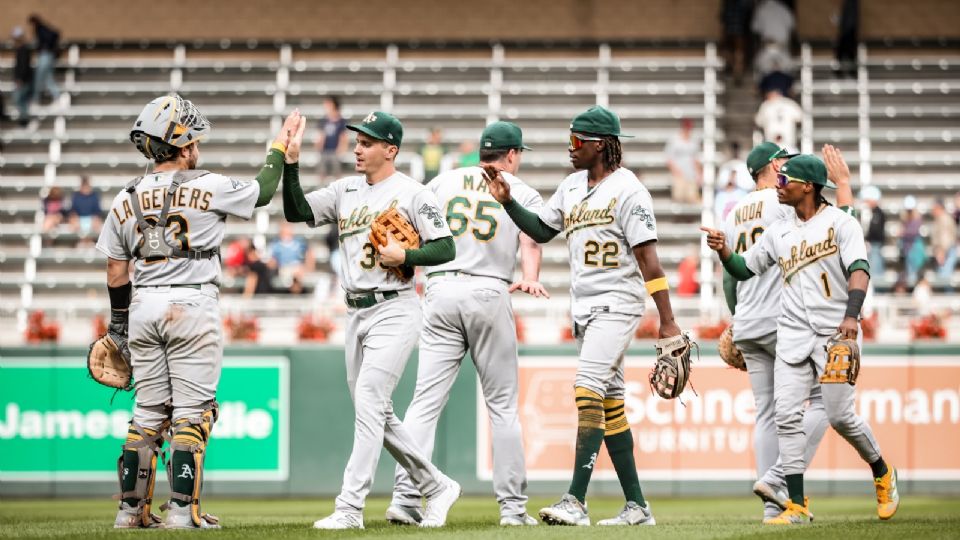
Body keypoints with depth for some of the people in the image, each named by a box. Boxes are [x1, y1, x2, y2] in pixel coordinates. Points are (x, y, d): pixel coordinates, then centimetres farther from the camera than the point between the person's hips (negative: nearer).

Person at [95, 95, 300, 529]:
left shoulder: (126, 200, 7)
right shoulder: (209, 188, -6)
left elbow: (116, 273, 10)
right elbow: (263, 191, 10)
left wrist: (118, 324, 19)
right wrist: (281, 145, 24)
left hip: (143, 307, 5)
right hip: (192, 305, -5)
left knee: (148, 411, 11)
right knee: (191, 412, -1)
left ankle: (131, 509, 11)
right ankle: (182, 510, -5)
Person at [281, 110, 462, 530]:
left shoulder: (412, 194, -7)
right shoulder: (345, 191, 11)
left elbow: (446, 248, -7)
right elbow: (295, 212, 4)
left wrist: (404, 255, -21)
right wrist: (290, 164, -7)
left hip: (394, 310, -8)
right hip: (356, 313, 8)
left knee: (368, 405, -16)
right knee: (377, 415, 11)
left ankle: (350, 508, -18)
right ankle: (436, 487, 25)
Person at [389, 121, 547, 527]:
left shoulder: (442, 182, 18)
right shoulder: (524, 193, 11)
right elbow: (530, 240, -7)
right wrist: (530, 280, -21)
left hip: (441, 292, 2)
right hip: (489, 293, -2)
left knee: (426, 401, -2)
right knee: (502, 405, 6)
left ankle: (405, 497, -12)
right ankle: (512, 505, 4)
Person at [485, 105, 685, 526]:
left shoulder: (627, 190, -12)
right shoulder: (572, 187, 13)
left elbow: (648, 257, -15)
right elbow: (541, 230, 23)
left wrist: (667, 321, -19)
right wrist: (507, 202, 6)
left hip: (617, 306, -9)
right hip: (583, 309, 9)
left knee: (589, 390, -19)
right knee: (610, 401, 10)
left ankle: (575, 502, -25)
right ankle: (636, 506, 16)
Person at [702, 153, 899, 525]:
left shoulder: (840, 223, -4)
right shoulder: (778, 232, 14)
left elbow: (859, 270, -16)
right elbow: (744, 269, 20)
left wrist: (851, 315, -32)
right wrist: (723, 251, -2)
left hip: (834, 334, -5)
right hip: (792, 337, 5)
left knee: (840, 416, -5)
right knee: (786, 415, -8)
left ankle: (882, 474, 22)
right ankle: (797, 506, -7)